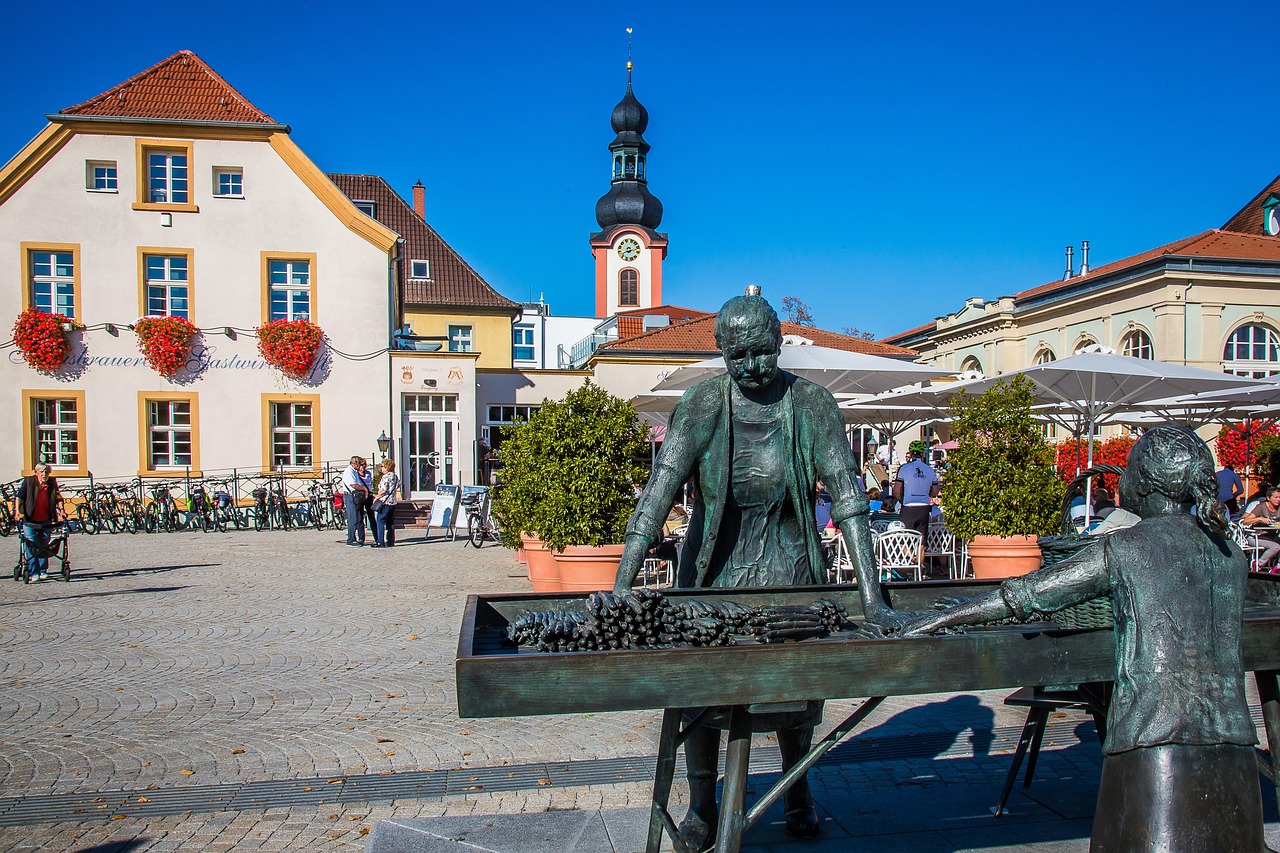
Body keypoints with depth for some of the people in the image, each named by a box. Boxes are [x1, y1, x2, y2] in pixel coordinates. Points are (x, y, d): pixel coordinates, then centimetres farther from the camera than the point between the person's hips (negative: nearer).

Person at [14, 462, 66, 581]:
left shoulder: (52, 482, 3)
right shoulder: (28, 482, -5)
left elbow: (58, 498, 11)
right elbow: (19, 497, -4)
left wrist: (61, 510, -1)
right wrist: (17, 511, -17)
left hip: (46, 521, 3)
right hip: (29, 521, -3)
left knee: (44, 547, 11)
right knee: (31, 547, -6)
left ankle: (43, 571, 21)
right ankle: (34, 573, -2)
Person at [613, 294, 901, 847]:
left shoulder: (812, 405, -13)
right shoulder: (703, 404, -14)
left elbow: (847, 498, -16)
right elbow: (660, 488, -22)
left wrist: (870, 596, -23)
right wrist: (622, 585, -31)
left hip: (787, 564, 0)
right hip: (714, 564, 0)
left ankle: (797, 790, 36)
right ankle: (702, 805, 24)